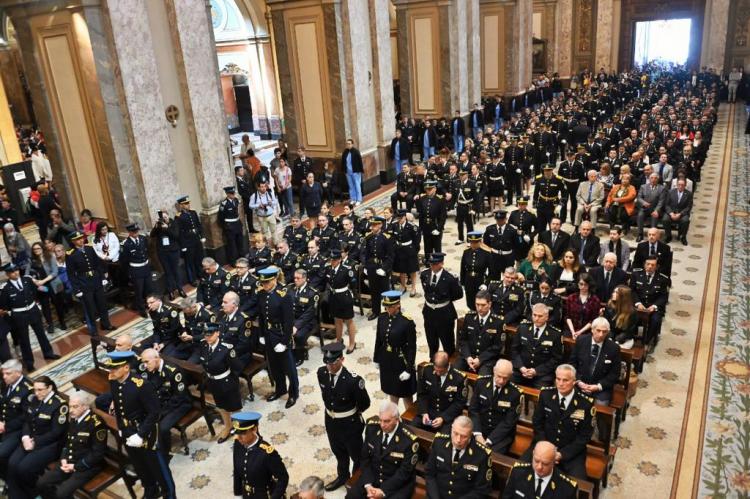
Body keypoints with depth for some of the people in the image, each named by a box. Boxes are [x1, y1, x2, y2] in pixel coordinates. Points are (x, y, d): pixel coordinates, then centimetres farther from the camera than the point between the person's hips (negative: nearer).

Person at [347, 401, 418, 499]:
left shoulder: (409, 439, -21)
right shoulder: (372, 427, -9)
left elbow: (405, 472, -16)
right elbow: (365, 458, -1)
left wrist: (383, 491, -20)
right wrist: (368, 485, -12)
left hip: (399, 482, -3)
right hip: (372, 476, 4)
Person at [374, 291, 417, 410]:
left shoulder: (407, 322, -21)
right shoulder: (382, 318, -6)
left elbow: (412, 348, -17)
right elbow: (378, 340, 5)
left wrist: (408, 369, -16)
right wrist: (376, 359, 10)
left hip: (401, 362, -5)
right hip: (386, 361, 5)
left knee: (405, 393, 12)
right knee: (391, 390, 22)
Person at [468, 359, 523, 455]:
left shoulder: (516, 393, -15)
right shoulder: (481, 382, -7)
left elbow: (508, 422, -12)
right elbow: (473, 409, -3)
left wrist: (488, 441, -18)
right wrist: (478, 434, -14)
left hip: (501, 434, -2)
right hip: (480, 429, 2)